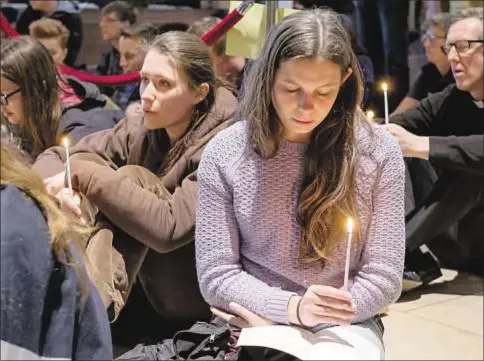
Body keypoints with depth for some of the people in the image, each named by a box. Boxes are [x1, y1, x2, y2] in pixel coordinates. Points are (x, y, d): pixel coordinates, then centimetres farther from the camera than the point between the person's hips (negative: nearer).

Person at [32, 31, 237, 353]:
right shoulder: (141, 131, -1)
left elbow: (168, 227, -32)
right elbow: (53, 159, -2)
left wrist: (83, 175, -29)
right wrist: (54, 191, -26)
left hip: (198, 303, -6)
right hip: (147, 291, 6)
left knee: (132, 177, -22)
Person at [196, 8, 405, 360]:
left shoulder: (378, 151, -6)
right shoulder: (224, 154, -7)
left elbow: (383, 277, -3)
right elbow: (216, 277, -5)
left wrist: (329, 317, -17)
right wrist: (293, 308, -20)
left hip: (346, 325, 0)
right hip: (256, 323, 0)